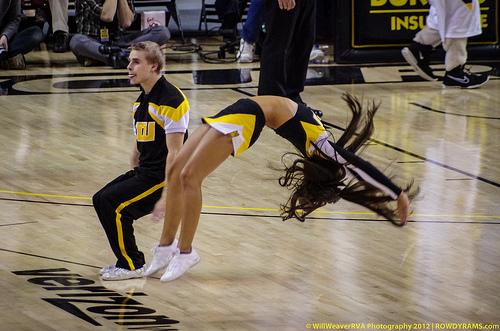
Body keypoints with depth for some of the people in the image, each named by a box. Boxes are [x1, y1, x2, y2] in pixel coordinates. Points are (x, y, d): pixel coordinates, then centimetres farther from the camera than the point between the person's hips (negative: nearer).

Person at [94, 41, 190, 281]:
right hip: (143, 172, 10)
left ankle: (132, 265, -3)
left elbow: (174, 153, -21)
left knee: (112, 204, -17)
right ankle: (127, 260, 15)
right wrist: (131, 176, 17)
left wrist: (166, 195, -24)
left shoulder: (171, 100, -17)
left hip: (162, 177, -10)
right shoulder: (141, 101, 13)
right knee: (101, 200, 7)